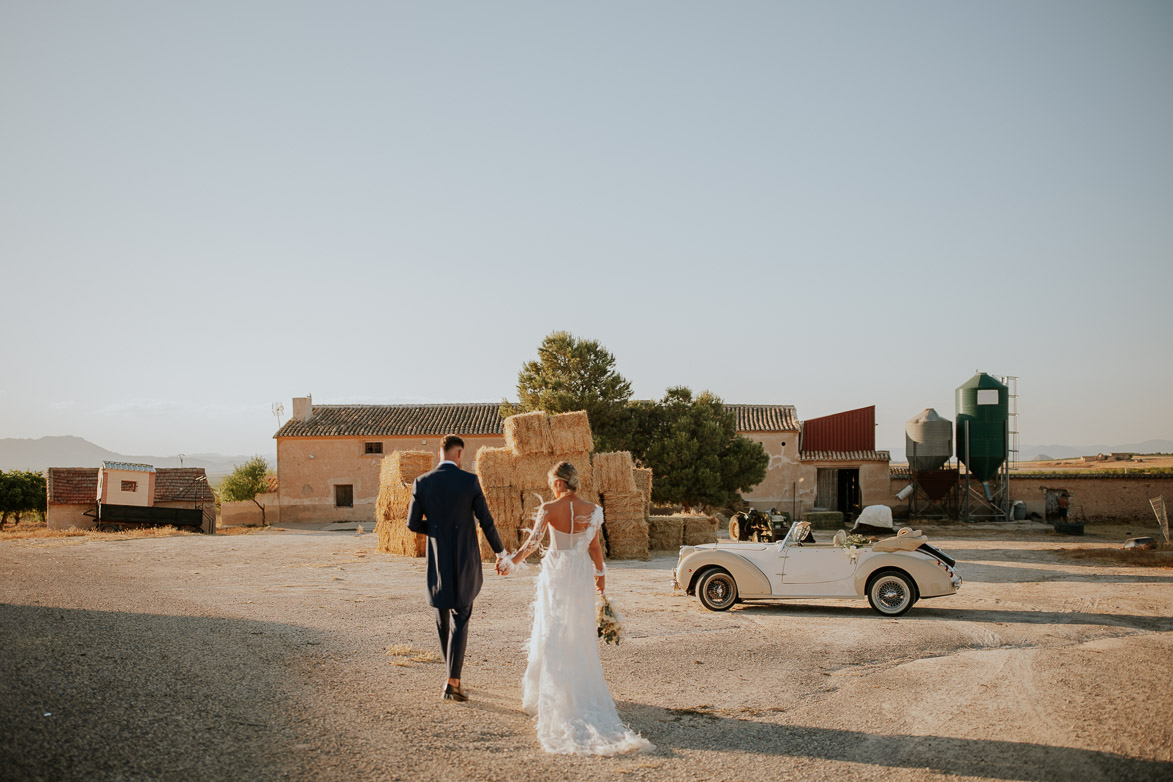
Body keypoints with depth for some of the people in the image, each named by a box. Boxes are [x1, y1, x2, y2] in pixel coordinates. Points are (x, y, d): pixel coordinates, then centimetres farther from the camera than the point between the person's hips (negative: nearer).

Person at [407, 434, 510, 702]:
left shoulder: (421, 482, -4)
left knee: (442, 616, 20)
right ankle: (452, 681, -4)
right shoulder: (470, 481, -9)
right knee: (460, 619, 5)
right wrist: (500, 552, 8)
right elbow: (486, 521, -6)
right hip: (465, 559, -1)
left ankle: (453, 668, 33)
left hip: (438, 559, 2)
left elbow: (413, 524, -2)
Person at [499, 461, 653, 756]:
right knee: (580, 636, 13)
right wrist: (600, 572, 15)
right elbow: (594, 546, 3)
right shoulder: (592, 510, -4)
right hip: (581, 575, 3)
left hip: (555, 573, -2)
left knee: (552, 635, 7)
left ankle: (550, 695, 10)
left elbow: (532, 542, -21)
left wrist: (511, 561, -18)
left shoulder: (549, 509, -13)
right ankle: (583, 689, 22)